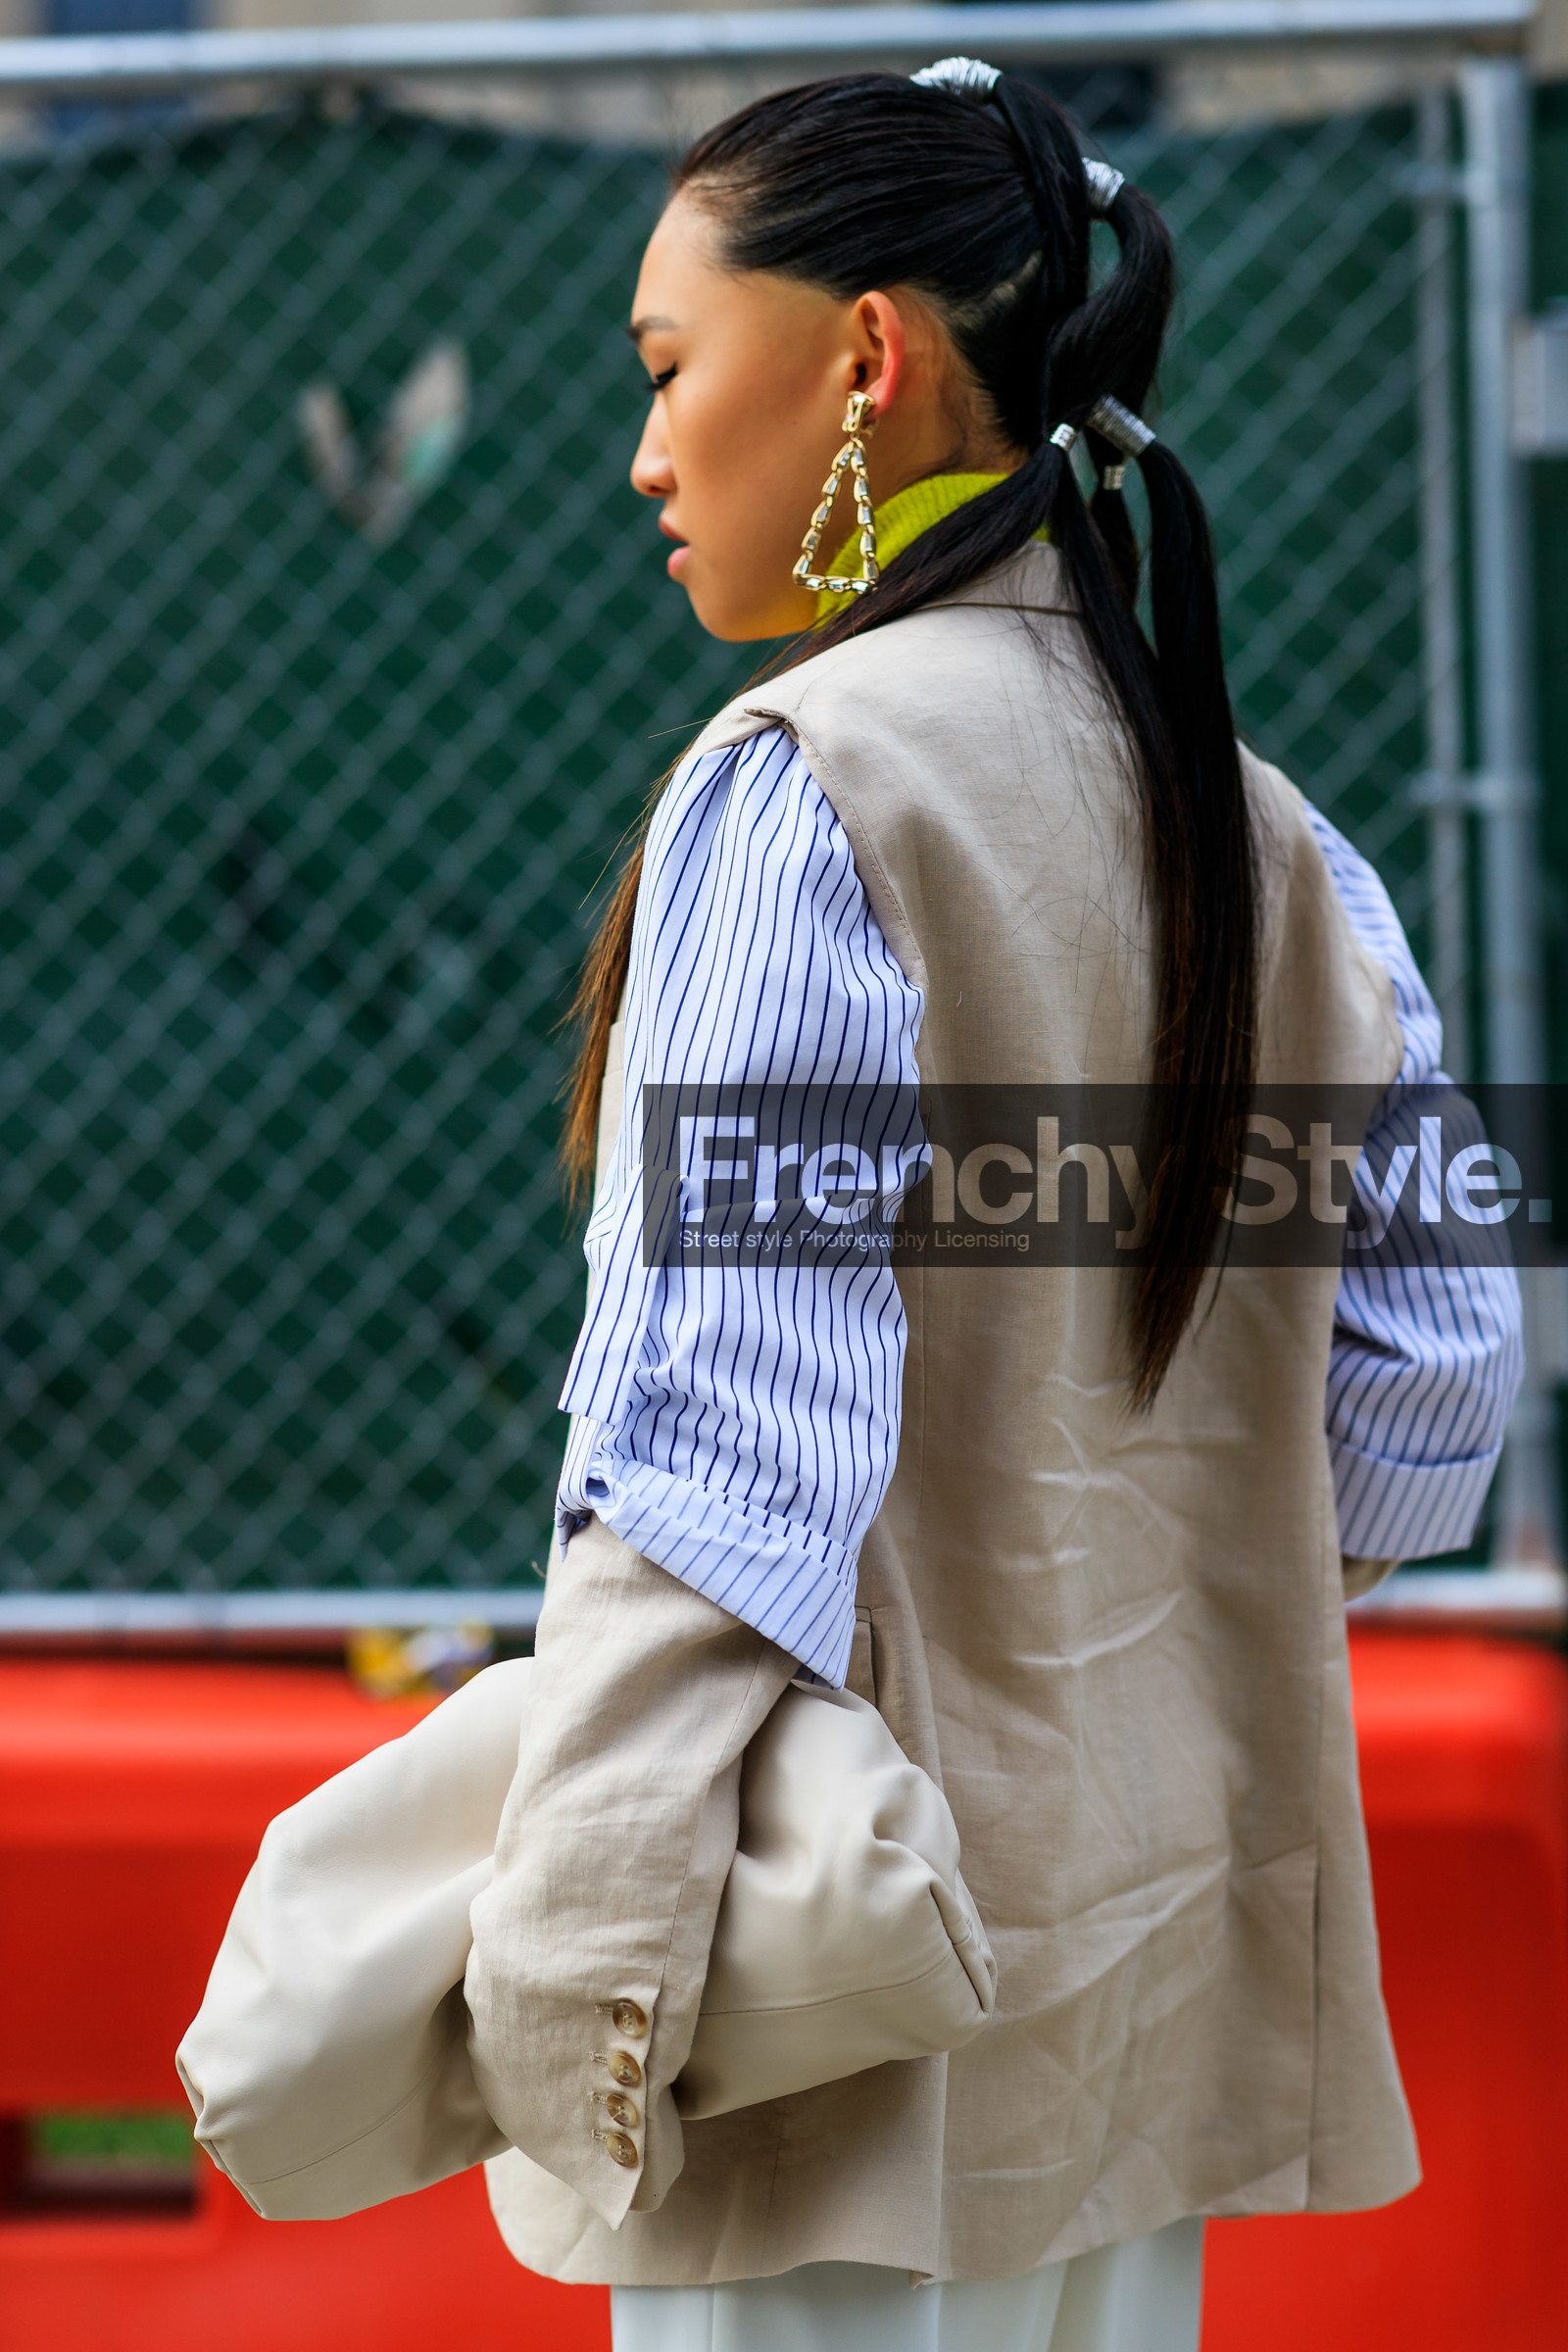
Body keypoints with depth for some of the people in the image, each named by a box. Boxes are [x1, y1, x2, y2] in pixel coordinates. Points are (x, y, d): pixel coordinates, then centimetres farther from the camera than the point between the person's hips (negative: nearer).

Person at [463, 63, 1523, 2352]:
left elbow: (725, 1425, -19)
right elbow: (1430, 1381, 11)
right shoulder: (1257, 825, 9)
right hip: (1166, 1951, 8)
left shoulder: (806, 785, -13)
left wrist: (588, 1965, -19)